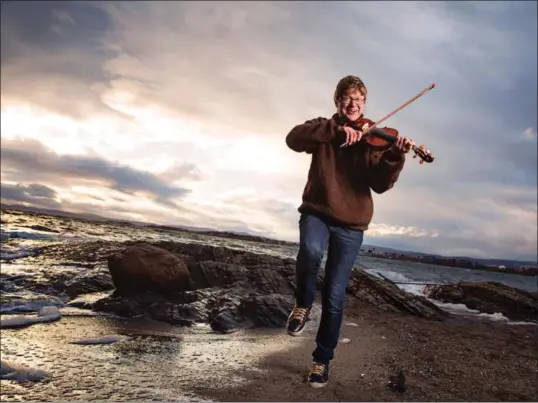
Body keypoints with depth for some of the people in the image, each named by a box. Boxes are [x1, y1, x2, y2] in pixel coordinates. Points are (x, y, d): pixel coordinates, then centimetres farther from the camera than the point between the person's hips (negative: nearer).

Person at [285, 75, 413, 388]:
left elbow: (380, 184, -8)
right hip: (317, 211, 0)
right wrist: (337, 130, -26)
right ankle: (303, 304, -6)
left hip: (351, 224, 1)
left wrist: (395, 157, -26)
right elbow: (294, 139, -16)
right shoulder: (324, 129, 7)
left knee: (335, 297, 1)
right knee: (311, 250, -35)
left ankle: (323, 359, 20)